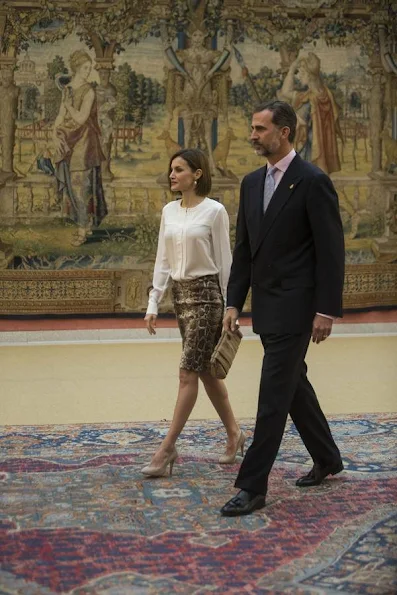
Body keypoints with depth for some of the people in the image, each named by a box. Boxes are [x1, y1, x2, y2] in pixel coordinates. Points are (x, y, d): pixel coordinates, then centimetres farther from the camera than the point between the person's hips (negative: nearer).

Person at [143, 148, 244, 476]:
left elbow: (224, 261, -8)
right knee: (205, 370, 13)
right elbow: (163, 260, 11)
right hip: (180, 293, 7)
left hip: (206, 294, -7)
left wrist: (229, 308, -8)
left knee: (188, 373, -7)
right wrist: (154, 303, 6)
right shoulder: (169, 211, 8)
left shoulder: (214, 210, -10)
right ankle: (234, 433, 28)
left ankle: (167, 448, -4)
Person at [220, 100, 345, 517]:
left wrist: (326, 310, -16)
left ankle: (252, 486, -1)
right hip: (266, 306, 8)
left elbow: (331, 250, -13)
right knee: (293, 384, 18)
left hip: (295, 307, -8)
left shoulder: (313, 181, -12)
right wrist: (234, 302, 8)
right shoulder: (252, 182, 11)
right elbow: (244, 248, 13)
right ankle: (327, 459, 35)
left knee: (274, 394, -7)